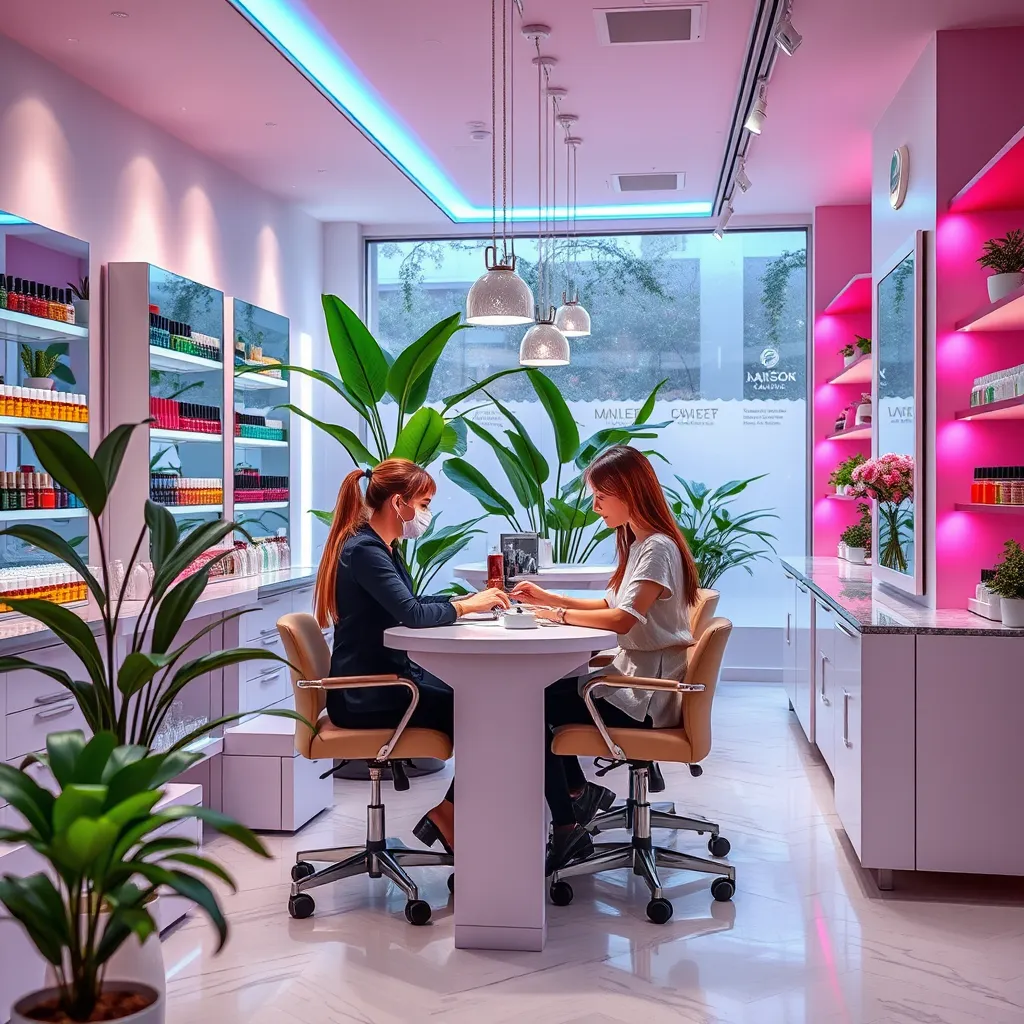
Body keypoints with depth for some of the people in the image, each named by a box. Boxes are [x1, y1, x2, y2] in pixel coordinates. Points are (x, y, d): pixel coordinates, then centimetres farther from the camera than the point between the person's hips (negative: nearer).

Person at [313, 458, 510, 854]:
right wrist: (467, 606, -13)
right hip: (363, 695, -9)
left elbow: (409, 606, 17)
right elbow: (412, 614, -28)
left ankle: (452, 817, 0)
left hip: (388, 678, 9)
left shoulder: (382, 547, 14)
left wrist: (467, 599, 3)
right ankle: (449, 815, 3)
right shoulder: (364, 550, -18)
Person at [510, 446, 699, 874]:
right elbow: (612, 605, 16)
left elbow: (623, 619, -29)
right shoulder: (639, 543, 12)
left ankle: (567, 832, -1)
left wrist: (562, 615, -16)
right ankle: (578, 793, 17)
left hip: (645, 698, -10)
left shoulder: (658, 548, -19)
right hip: (633, 678, 10)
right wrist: (550, 599, 6)